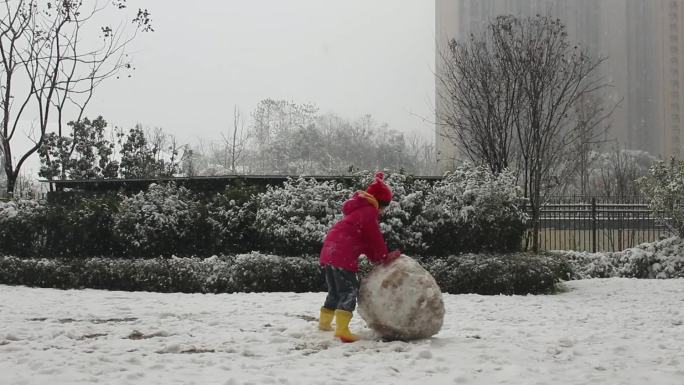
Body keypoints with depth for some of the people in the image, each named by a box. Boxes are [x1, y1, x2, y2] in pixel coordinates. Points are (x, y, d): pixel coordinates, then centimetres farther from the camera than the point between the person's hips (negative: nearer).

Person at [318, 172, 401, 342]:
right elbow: (375, 238, -6)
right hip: (343, 256, -10)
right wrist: (384, 257, 7)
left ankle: (325, 322, 34)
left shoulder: (357, 210, 27)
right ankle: (342, 329, -23)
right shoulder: (369, 211, -6)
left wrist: (376, 257, 18)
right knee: (349, 291, -11)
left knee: (335, 290, 23)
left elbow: (364, 240, 25)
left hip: (328, 252, 10)